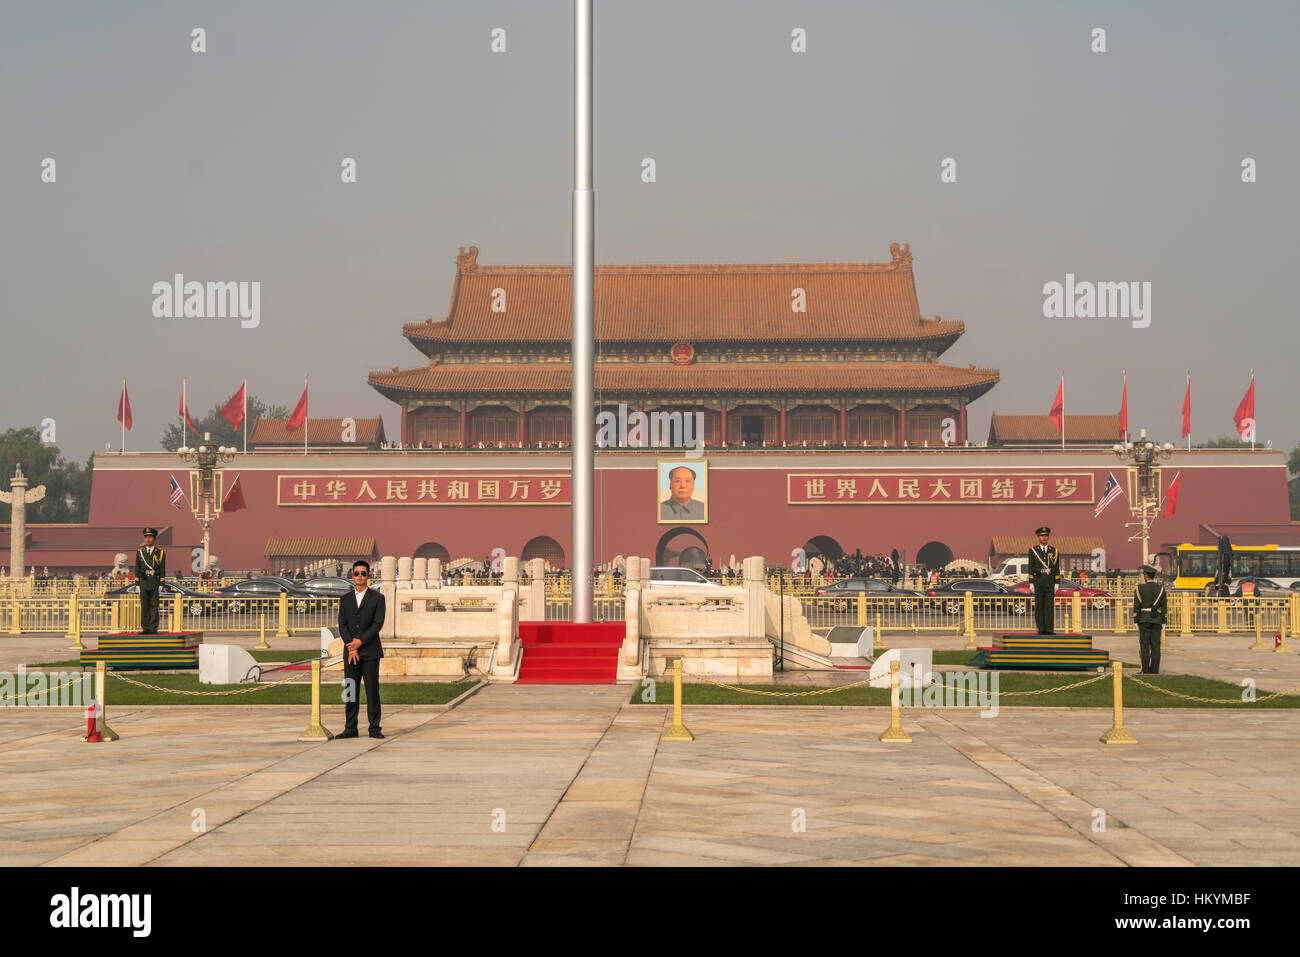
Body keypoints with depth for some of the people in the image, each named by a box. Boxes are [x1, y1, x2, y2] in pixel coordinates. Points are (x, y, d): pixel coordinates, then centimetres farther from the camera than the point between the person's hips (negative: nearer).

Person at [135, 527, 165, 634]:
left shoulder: (160, 552, 2)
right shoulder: (140, 552, 7)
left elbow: (162, 569, 0)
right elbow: (137, 568, 7)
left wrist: (162, 584, -6)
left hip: (155, 583, -2)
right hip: (144, 583, 2)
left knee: (154, 607, -3)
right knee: (144, 606, 0)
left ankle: (154, 628, -1)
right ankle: (145, 628, 3)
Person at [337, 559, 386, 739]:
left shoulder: (377, 598, 4)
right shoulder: (345, 599, 12)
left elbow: (378, 623, -6)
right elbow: (342, 625, 3)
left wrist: (360, 642, -15)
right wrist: (351, 647, -11)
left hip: (370, 651, -3)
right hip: (350, 651, 3)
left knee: (372, 690, -3)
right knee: (350, 690, 1)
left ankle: (374, 729, 1)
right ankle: (350, 729, 5)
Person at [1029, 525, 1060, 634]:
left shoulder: (1054, 550, 5)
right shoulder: (1033, 550, 2)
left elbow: (1057, 568, 5)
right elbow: (1031, 568, 1)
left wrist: (1056, 583, -1)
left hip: (1050, 581, 1)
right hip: (1038, 581, -1)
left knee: (1050, 606, -3)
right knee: (1039, 605, -2)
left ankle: (1049, 629, -2)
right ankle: (1041, 629, 1)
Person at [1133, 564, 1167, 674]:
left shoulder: (1140, 588, -7)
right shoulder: (1161, 588, 2)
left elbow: (1136, 607, -6)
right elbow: (1164, 607, 3)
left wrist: (1136, 622, 0)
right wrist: (1163, 623, 8)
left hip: (1144, 620, -2)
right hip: (1157, 620, 2)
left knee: (1144, 645, -1)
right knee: (1155, 646, 3)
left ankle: (1146, 670, -4)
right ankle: (1155, 670, 0)